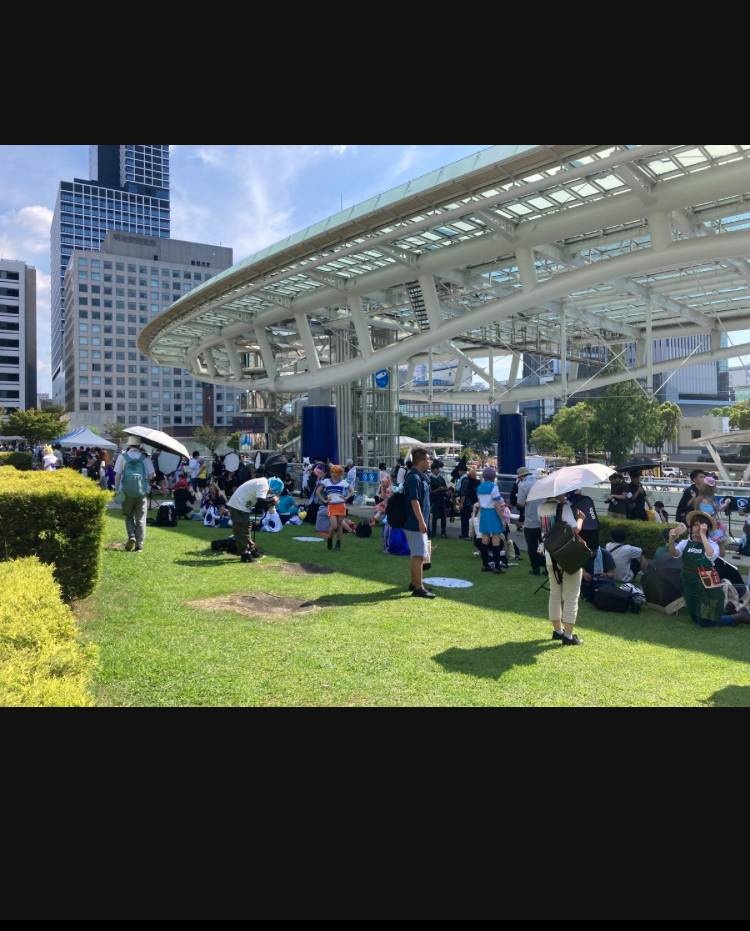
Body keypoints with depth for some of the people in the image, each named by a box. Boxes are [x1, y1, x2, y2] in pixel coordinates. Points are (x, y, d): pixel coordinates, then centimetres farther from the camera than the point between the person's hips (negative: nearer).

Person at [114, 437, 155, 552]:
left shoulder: (122, 456, 0)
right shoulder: (145, 457, 1)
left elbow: (117, 475, -3)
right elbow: (151, 475, -2)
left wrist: (117, 490, 6)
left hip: (127, 491, 0)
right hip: (142, 491, 0)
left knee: (128, 516, 17)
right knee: (140, 519, 8)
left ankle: (131, 537, -4)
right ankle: (139, 545, 8)